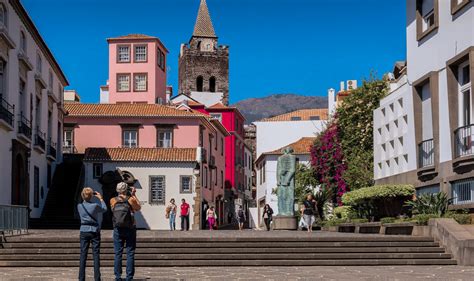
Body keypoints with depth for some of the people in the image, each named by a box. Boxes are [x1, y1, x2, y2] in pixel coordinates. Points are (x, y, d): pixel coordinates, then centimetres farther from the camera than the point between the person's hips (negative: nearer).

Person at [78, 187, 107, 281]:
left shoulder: (79, 206, -4)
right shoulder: (95, 205, -10)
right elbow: (104, 209, 8)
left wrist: (84, 199, 15)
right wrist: (100, 198, 15)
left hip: (84, 231, 2)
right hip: (94, 231, -2)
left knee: (83, 254, 5)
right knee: (96, 255, 2)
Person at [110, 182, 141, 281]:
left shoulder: (113, 201, -2)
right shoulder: (131, 200, -8)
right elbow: (138, 208, 10)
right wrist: (134, 195, 13)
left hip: (118, 230, 2)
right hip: (130, 229, -2)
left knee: (118, 253, 6)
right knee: (130, 253, 3)